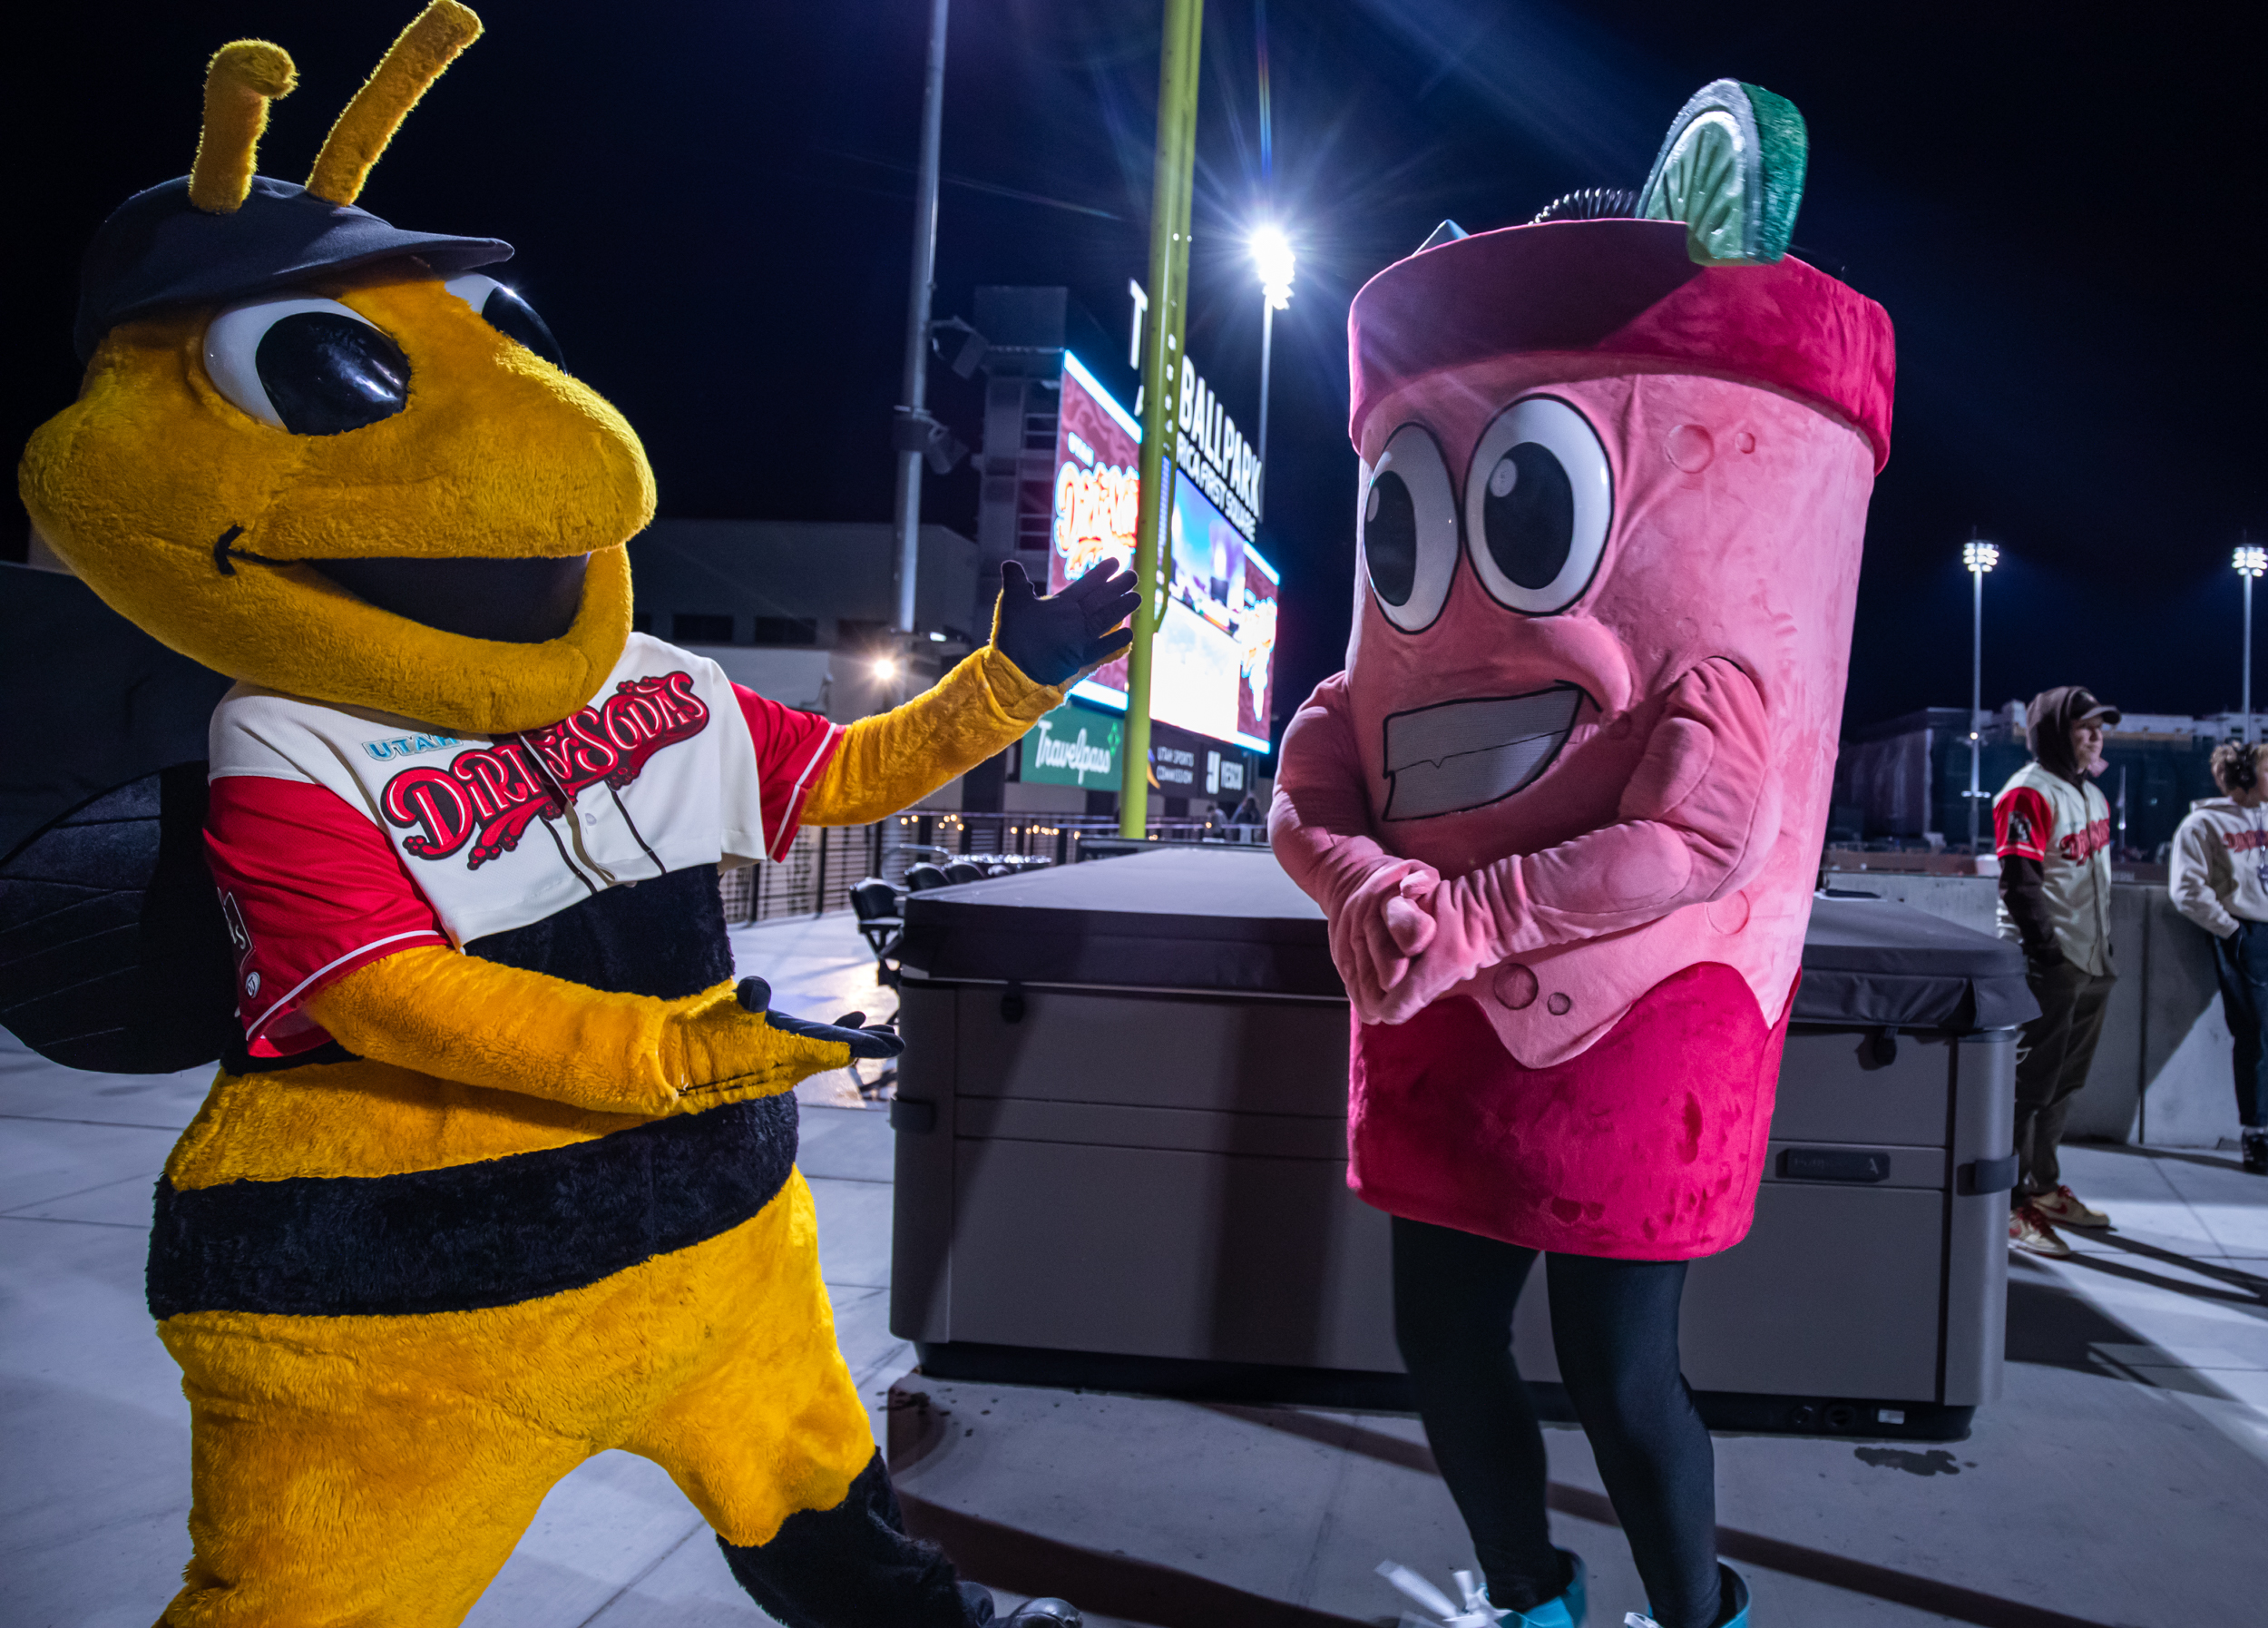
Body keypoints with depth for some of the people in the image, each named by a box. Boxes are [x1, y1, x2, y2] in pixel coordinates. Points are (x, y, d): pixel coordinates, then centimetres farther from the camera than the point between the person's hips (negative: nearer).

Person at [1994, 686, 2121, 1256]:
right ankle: (2008, 1204, 1)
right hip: (2046, 967, -9)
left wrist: (2103, 944, 19)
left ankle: (2044, 1187, 29)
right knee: (2029, 1084, -6)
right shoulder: (2029, 793, -13)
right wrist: (2048, 950, -21)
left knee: (2062, 1084, 16)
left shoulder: (2091, 793, 17)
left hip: (2091, 964, 9)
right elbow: (2019, 883, -19)